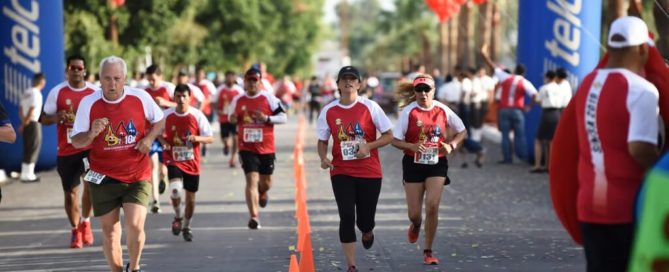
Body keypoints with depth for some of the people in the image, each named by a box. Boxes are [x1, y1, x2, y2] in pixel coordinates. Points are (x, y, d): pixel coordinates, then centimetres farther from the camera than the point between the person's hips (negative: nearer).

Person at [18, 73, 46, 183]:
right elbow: (32, 111, -19)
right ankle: (28, 175, 0)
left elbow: (21, 109, 10)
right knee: (33, 149, -1)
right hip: (33, 124, -8)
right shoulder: (36, 93, -15)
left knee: (27, 149, 14)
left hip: (27, 124, 8)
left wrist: (23, 122, 9)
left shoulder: (26, 92, 10)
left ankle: (25, 173, 18)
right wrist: (25, 123, -9)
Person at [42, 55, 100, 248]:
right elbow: (44, 118, 5)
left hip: (90, 147, -1)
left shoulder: (95, 92, 2)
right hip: (66, 150, 1)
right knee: (70, 192, 8)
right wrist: (57, 117, -16)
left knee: (91, 182, -23)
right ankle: (75, 230, 26)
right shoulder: (57, 92, 1)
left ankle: (85, 222, -3)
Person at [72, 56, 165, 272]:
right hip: (103, 177, 1)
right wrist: (92, 133, -26)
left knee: (135, 225, -13)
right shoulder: (88, 103, -8)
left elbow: (159, 120, 12)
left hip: (137, 175, -1)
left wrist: (148, 139, -7)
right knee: (109, 231, 6)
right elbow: (76, 141, -5)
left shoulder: (141, 98, -6)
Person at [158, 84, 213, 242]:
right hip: (173, 160, -1)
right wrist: (163, 141, -9)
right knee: (175, 189, -25)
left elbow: (210, 138, -4)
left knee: (191, 196, 9)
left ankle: (186, 226, 32)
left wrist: (196, 138, -24)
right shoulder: (166, 115, -5)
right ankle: (177, 217, 2)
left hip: (192, 162, 1)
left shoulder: (197, 115, -7)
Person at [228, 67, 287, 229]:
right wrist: (233, 119, -5)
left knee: (266, 183, 13)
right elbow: (232, 118, 19)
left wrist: (266, 118, -20)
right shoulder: (238, 100, 4)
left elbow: (283, 117, -4)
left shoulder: (269, 98, -4)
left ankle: (262, 193, 51)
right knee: (252, 179, -13)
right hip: (247, 148, 0)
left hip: (266, 148, 0)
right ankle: (254, 216, -14)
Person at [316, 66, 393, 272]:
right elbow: (322, 140, 10)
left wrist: (368, 146, -16)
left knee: (365, 220, 4)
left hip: (370, 172, -1)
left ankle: (367, 232, 43)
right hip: (341, 173, 1)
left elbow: (389, 136, 0)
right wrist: (323, 158, -10)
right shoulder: (328, 111, 1)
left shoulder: (370, 107, -4)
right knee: (347, 218, -9)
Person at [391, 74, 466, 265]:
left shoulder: (442, 110, -3)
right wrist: (413, 146, -26)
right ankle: (416, 225, 43)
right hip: (414, 164, 0)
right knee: (414, 212, 2)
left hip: (437, 164, 1)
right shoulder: (408, 112, -9)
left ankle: (428, 251, 1)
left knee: (432, 206, -14)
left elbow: (462, 131, 10)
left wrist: (451, 145, -8)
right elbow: (395, 140, -8)